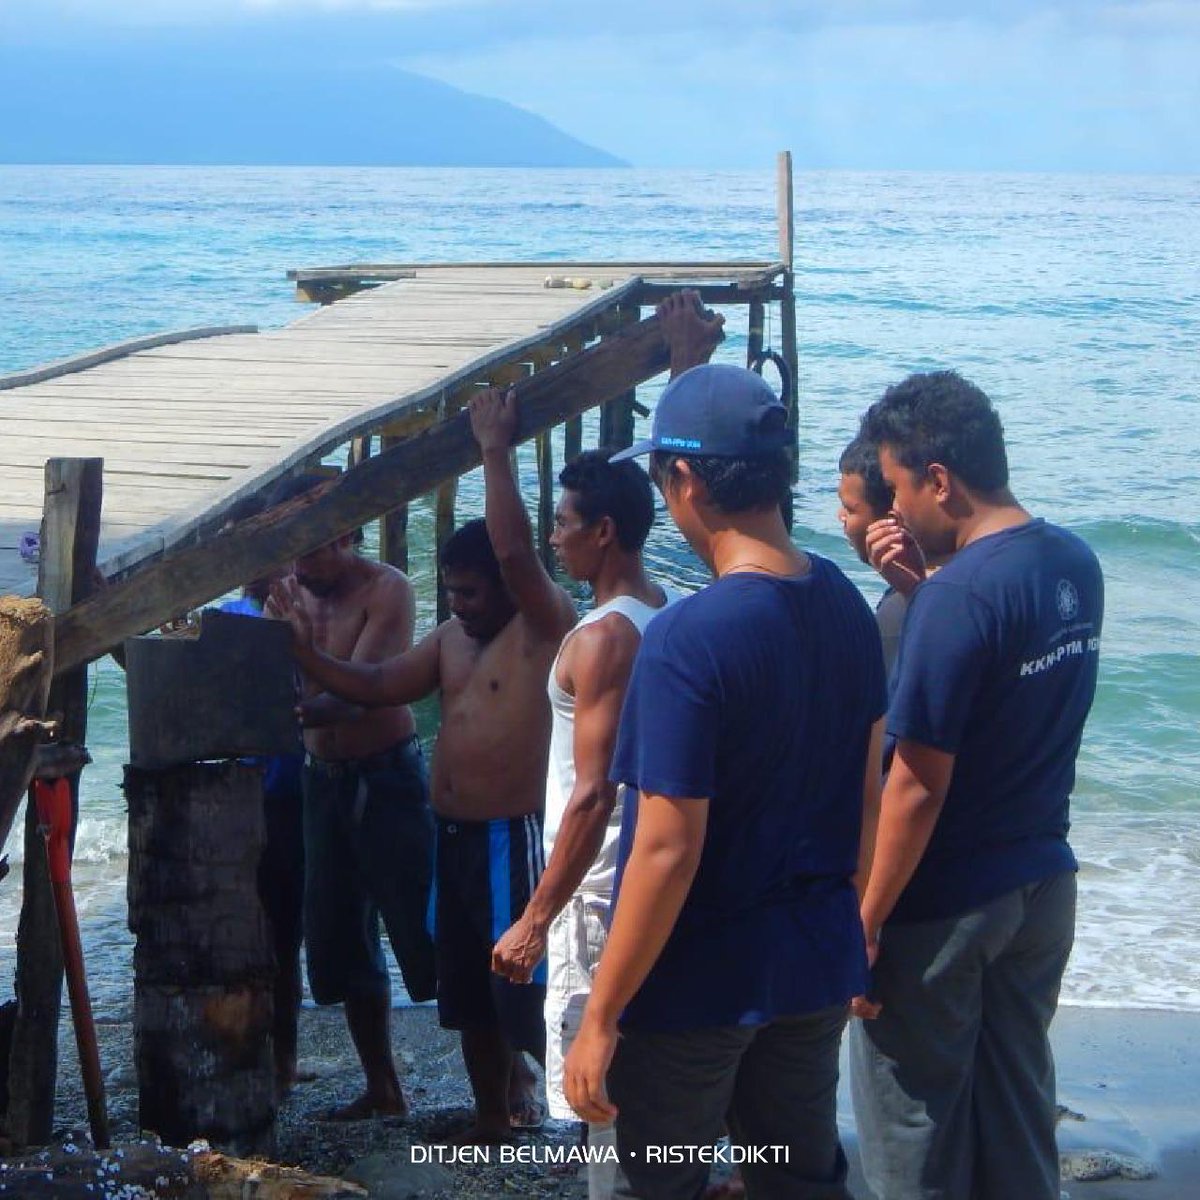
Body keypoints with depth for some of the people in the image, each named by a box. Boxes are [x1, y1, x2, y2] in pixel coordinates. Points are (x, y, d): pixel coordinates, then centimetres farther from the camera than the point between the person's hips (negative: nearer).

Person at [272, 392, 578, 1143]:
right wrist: (307, 652, 1)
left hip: (515, 837, -9)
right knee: (468, 991, 17)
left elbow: (515, 552, -28)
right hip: (454, 834, 9)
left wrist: (495, 451, -26)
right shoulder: (452, 637, 13)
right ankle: (494, 1115, 30)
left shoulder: (543, 625, -11)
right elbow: (377, 687, 14)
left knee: (528, 995, -10)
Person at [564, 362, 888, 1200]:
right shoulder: (846, 607, -1)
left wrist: (600, 1018, -16)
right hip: (820, 969, 7)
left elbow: (668, 849, -24)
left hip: (699, 981, -6)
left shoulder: (689, 638, -24)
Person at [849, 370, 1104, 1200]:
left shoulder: (957, 597, -24)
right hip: (1044, 883, 8)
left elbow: (918, 789, -23)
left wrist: (866, 922, -14)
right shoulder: (1076, 564, 0)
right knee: (1020, 1098, 18)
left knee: (915, 1120, 8)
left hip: (945, 904, -8)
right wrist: (921, 585, 1)